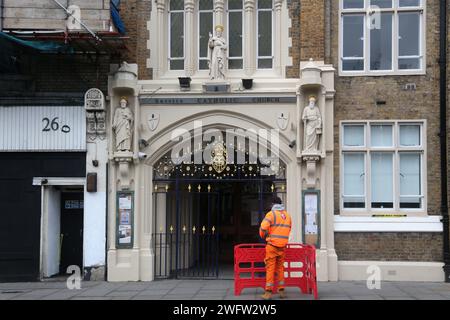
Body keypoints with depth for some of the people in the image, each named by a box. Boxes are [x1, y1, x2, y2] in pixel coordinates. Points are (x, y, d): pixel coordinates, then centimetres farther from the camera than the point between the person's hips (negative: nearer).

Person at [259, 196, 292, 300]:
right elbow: (289, 229, 13)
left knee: (270, 268, -2)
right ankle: (281, 291, 16)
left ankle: (268, 292, -3)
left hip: (272, 245, -5)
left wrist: (263, 236, 4)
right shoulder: (287, 215, 10)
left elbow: (263, 228, -16)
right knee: (280, 267, 14)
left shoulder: (271, 213, -6)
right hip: (283, 246, 5)